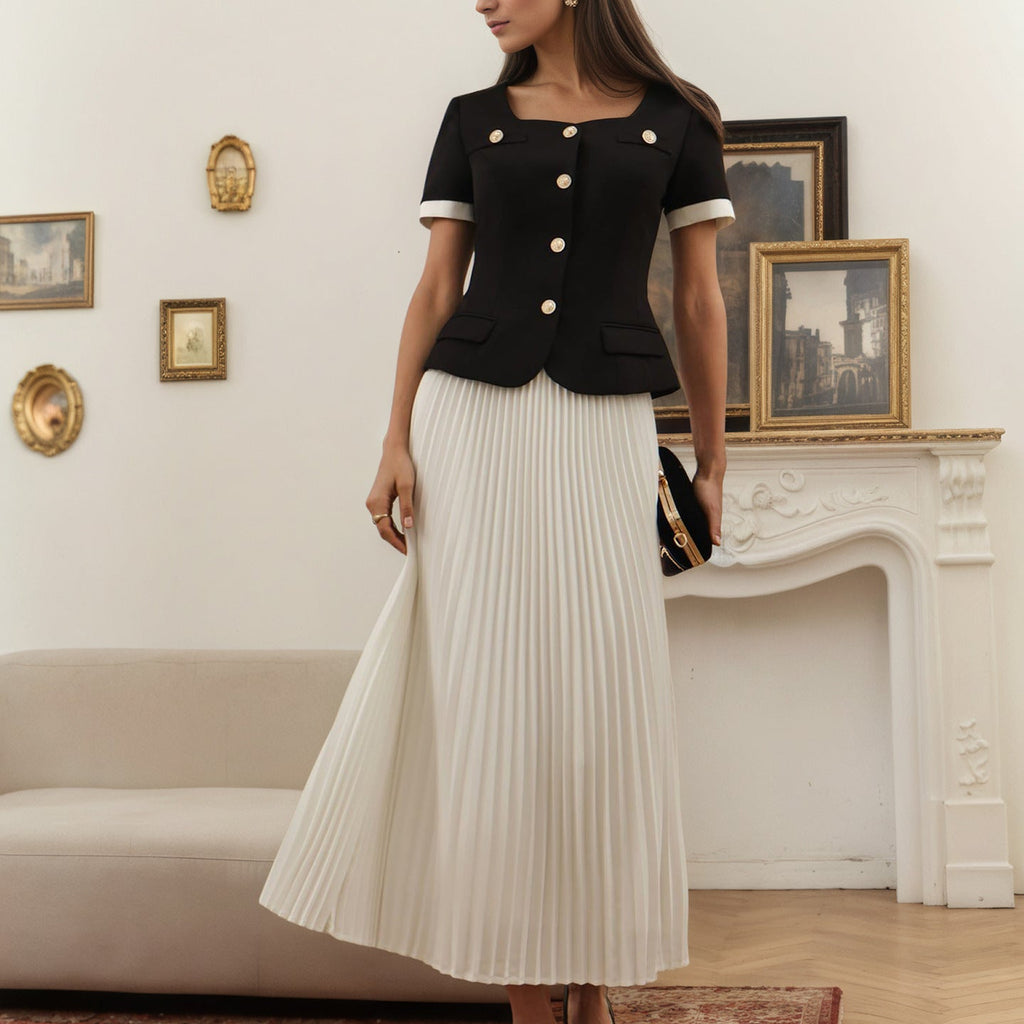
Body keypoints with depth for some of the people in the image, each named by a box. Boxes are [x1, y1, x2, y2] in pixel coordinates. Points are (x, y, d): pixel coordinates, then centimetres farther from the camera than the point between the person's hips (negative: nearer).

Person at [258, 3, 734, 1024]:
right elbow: (436, 290, 7)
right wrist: (395, 443, -1)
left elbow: (698, 300, 8)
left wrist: (711, 458, 7)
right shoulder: (475, 119, 11)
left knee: (601, 705, 1)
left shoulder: (675, 119, 7)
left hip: (605, 431, -1)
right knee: (492, 697, 0)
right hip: (473, 416, 1)